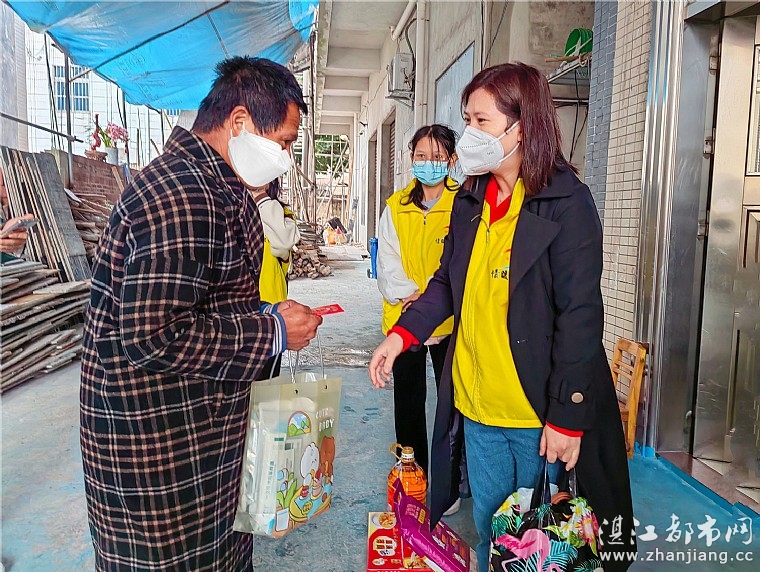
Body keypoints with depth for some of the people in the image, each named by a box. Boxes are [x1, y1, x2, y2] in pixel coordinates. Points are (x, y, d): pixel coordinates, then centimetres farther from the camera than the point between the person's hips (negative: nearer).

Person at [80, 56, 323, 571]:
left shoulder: (214, 186, 11)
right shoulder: (181, 198, -24)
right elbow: (152, 336, -29)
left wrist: (267, 314, 4)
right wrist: (272, 333, -20)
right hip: (158, 432, -9)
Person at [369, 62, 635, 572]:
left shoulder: (567, 203, -13)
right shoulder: (470, 202, 7)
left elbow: (581, 314, -15)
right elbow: (447, 284, 12)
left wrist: (566, 415, -16)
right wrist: (402, 334, -4)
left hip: (540, 412, -5)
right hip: (476, 405, 6)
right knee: (489, 530, 21)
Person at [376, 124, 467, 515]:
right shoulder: (395, 207, 7)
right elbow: (387, 265, 2)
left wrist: (430, 297, -20)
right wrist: (409, 295, -14)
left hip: (449, 321, -3)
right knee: (407, 402, 14)